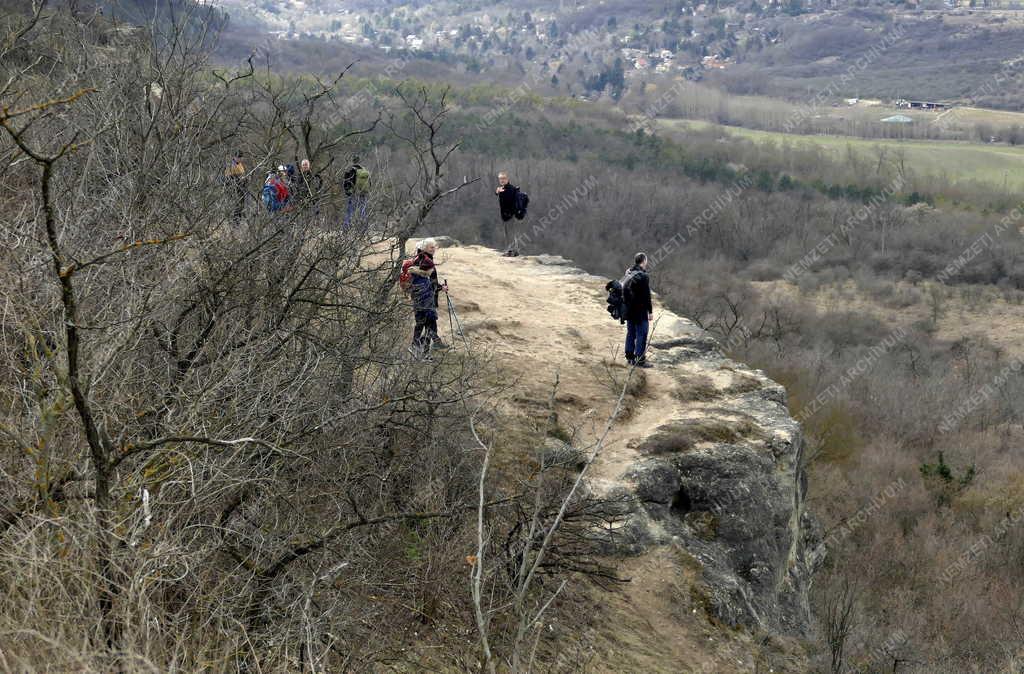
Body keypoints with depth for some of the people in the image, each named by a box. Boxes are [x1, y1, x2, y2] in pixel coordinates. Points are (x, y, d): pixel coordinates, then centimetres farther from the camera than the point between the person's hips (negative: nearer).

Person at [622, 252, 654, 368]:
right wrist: (650, 311, -11)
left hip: (628, 310, 8)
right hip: (640, 311, -8)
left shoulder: (627, 274, 7)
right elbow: (647, 296, -17)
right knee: (642, 334, -1)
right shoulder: (643, 276, -18)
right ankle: (640, 360, 0)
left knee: (631, 333, 16)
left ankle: (630, 356, 22)